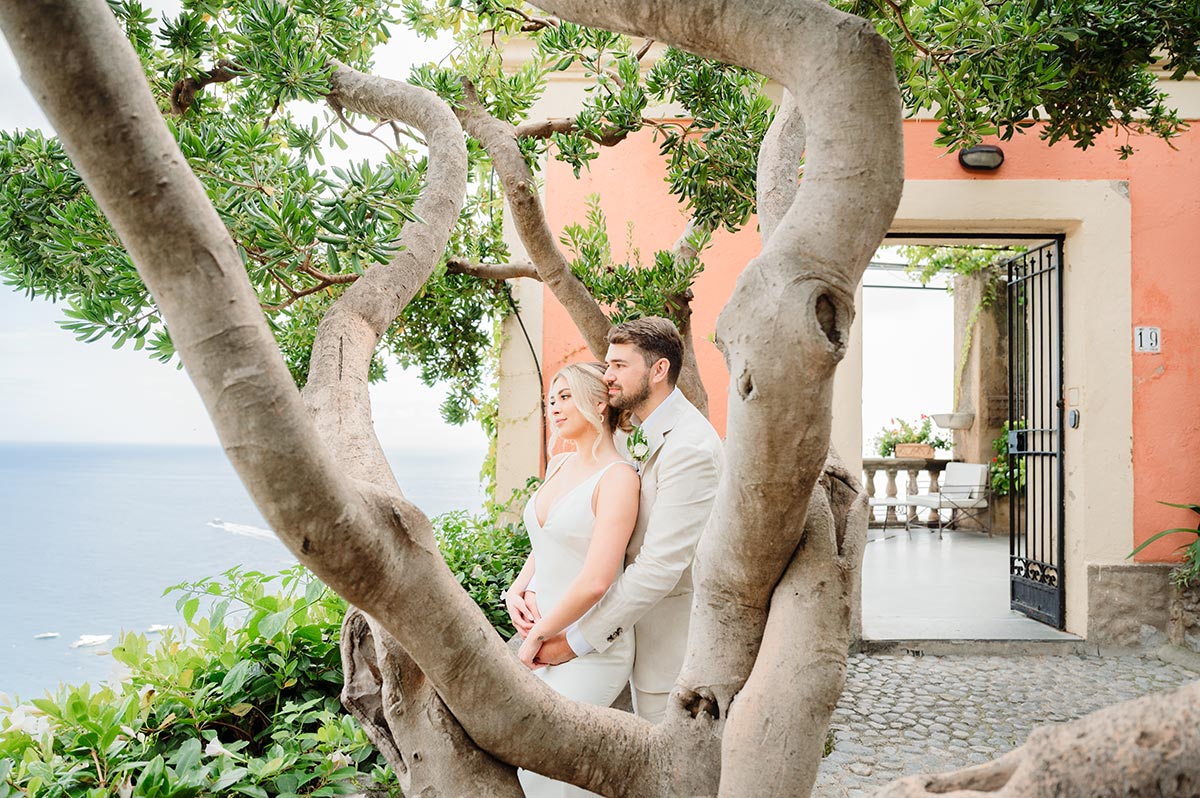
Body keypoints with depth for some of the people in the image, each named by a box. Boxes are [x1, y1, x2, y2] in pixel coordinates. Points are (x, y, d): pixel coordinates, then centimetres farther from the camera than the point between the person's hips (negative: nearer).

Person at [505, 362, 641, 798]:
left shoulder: (617, 477, -17)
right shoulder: (558, 466, 9)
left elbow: (595, 581, -23)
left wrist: (538, 637, -13)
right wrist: (515, 591, 4)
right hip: (542, 632, 8)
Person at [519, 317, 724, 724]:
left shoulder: (690, 448, -23)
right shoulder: (634, 435, 8)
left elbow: (660, 566, -27)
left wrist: (576, 641, -23)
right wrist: (535, 589, -9)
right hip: (633, 621, 9)